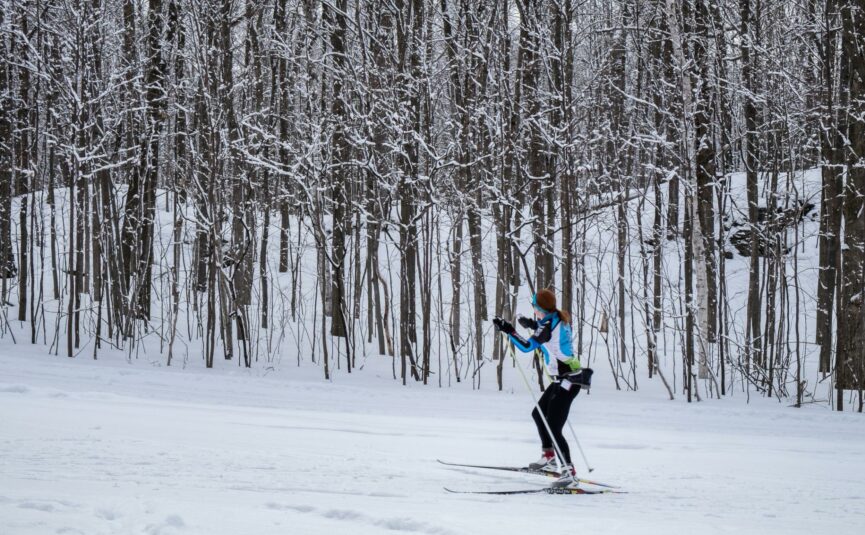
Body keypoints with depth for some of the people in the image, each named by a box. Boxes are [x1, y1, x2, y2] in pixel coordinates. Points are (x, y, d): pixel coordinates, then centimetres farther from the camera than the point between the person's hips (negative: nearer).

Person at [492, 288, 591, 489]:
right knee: (538, 414, 25)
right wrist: (534, 325, 18)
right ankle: (549, 458, 36)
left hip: (566, 382, -10)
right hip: (564, 379, 10)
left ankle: (570, 473, -15)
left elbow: (527, 346, -20)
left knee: (553, 429, -12)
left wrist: (508, 330, -12)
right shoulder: (560, 319, 7)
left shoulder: (548, 326, -20)